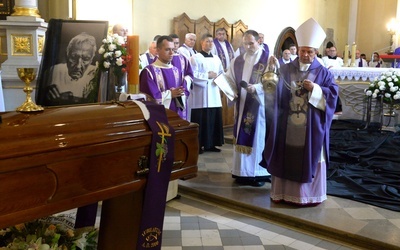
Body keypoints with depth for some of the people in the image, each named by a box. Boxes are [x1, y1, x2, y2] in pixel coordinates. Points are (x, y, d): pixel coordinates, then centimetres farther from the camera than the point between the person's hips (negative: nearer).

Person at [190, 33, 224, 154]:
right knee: (200, 121, -3)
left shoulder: (216, 59, 15)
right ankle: (198, 145, 6)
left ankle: (211, 144, 19)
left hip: (214, 95, 6)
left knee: (214, 120, 8)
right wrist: (207, 75, -13)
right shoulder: (195, 58, -4)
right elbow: (193, 75, -14)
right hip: (200, 95, -6)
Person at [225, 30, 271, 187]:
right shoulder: (237, 61, 11)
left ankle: (260, 173, 12)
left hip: (260, 105, -4)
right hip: (242, 106, 5)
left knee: (258, 137, 2)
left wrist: (256, 88, -25)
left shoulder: (268, 59, -5)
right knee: (242, 137, 8)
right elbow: (229, 79, 12)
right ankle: (243, 172, 17)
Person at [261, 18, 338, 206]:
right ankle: (283, 191, 20)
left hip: (311, 127, -1)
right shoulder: (286, 69, 6)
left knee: (310, 159, 4)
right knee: (286, 157, 7)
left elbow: (333, 94, -3)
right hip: (288, 125, 2)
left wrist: (315, 89, -16)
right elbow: (276, 94, -2)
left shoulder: (323, 73, 3)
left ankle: (309, 194, 16)